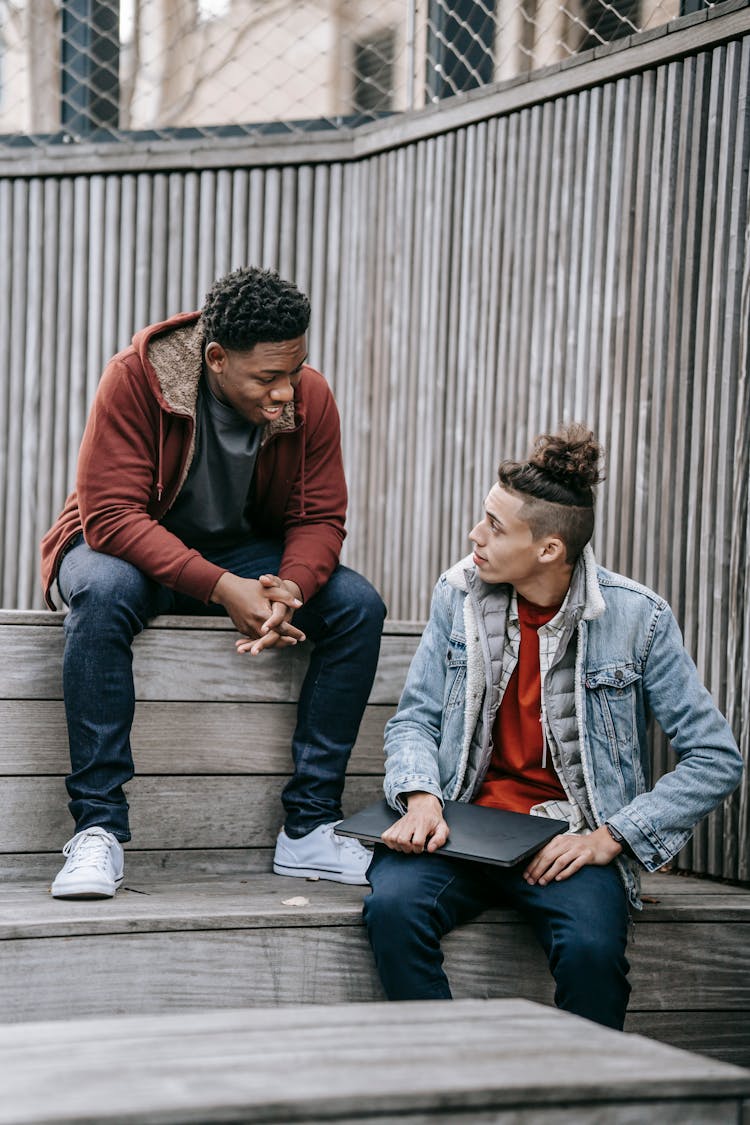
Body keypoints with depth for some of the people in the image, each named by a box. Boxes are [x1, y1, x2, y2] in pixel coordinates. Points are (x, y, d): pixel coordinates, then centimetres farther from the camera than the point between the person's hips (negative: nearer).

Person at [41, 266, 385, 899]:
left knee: (359, 606, -19)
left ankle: (309, 831, -15)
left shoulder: (310, 396, -12)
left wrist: (288, 589, -31)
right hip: (130, 547, -4)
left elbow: (319, 518, -8)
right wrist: (221, 587, -37)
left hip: (248, 553, 4)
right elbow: (111, 514, -29)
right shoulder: (137, 377, -25)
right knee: (103, 591, -39)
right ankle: (98, 830, -33)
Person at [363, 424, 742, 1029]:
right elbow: (415, 718, 9)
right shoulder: (460, 593, 4)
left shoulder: (636, 616, -5)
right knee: (393, 905, -29)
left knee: (591, 948, -34)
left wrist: (609, 837, -13)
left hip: (570, 841, -2)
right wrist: (421, 797, -13)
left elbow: (716, 758, -4)